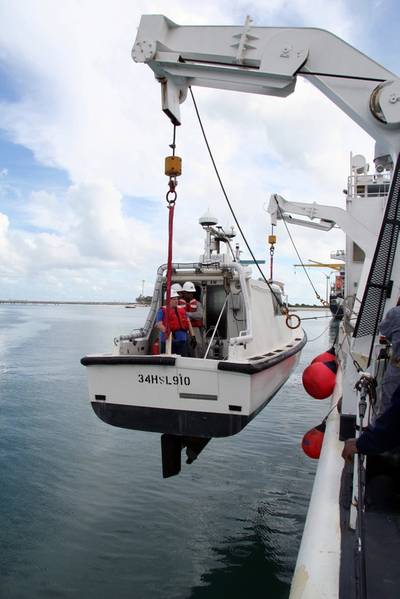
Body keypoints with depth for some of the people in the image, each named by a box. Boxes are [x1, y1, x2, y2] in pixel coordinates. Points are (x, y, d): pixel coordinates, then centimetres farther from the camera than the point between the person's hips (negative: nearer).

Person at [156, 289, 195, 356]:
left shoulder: (182, 309, 16)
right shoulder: (162, 310, -2)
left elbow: (188, 323, 18)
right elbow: (159, 325, -13)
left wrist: (192, 336, 12)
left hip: (183, 340, 5)